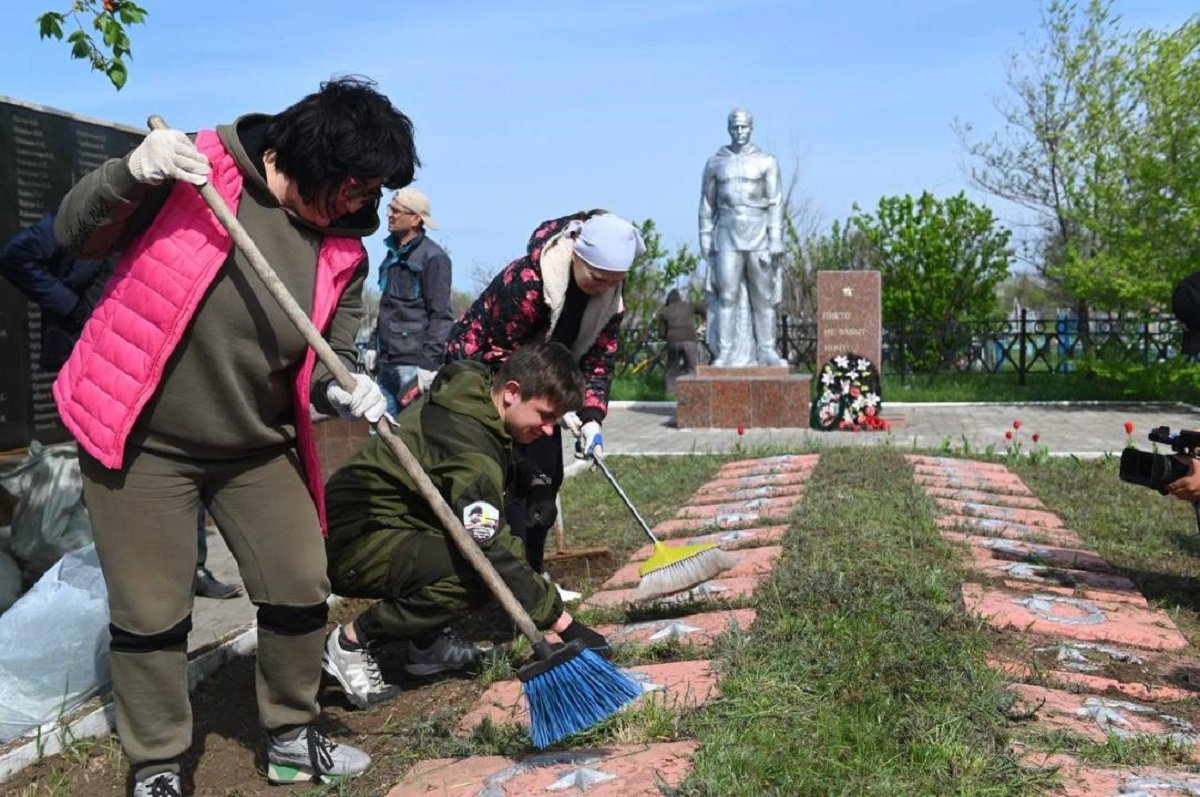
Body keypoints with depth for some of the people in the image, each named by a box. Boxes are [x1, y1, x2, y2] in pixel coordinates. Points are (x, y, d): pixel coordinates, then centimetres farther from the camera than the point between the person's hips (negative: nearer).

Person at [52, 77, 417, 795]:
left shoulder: (343, 249, -2)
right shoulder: (200, 167, -13)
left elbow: (328, 357, 0)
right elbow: (76, 236, -8)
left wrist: (344, 390, -24)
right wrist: (131, 174, -28)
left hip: (257, 447, 4)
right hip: (141, 439, -4)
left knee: (302, 589, 5)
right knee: (152, 612, 1)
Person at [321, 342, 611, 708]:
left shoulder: (472, 394, 2)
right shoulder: (469, 445, -27)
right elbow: (492, 550, -30)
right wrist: (561, 621, -27)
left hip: (381, 525, 10)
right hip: (351, 542, -10)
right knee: (478, 572, -28)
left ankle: (425, 642, 9)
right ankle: (352, 641, -11)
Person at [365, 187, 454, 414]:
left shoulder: (433, 257, -8)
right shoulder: (393, 254, 17)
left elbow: (441, 316, -12)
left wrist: (430, 362, -17)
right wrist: (375, 344, 20)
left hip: (414, 362, -8)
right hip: (387, 361, 8)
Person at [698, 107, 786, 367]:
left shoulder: (766, 162, 4)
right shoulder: (715, 163, 9)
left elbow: (775, 205, 0)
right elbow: (707, 206, 12)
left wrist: (776, 243, -8)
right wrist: (705, 241, 6)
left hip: (759, 237, 0)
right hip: (727, 238, 1)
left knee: (763, 298, 2)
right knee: (727, 295, -5)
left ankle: (767, 351, 8)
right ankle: (725, 353, -4)